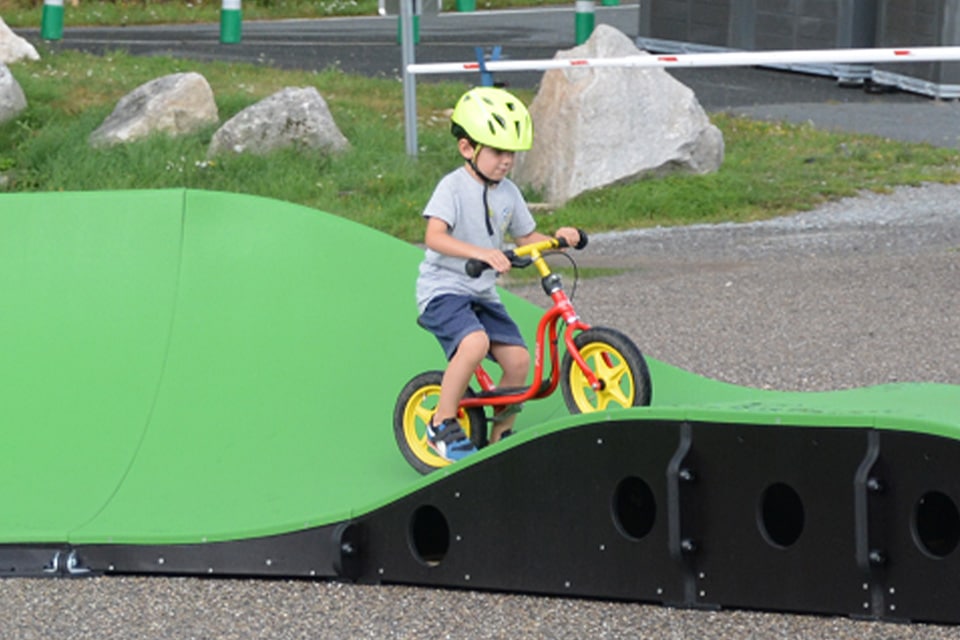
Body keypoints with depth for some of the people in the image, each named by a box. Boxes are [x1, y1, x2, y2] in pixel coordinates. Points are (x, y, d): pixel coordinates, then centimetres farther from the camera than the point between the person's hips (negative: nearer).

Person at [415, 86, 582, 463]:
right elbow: (434, 237, -28)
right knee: (475, 343, -33)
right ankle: (442, 425, -18)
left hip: (483, 295, 7)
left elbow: (526, 238, 18)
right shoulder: (453, 187, -14)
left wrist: (557, 238, -3)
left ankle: (501, 435, 12)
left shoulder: (508, 194, 8)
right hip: (443, 290, -7)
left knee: (518, 358, -8)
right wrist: (481, 253, -42)